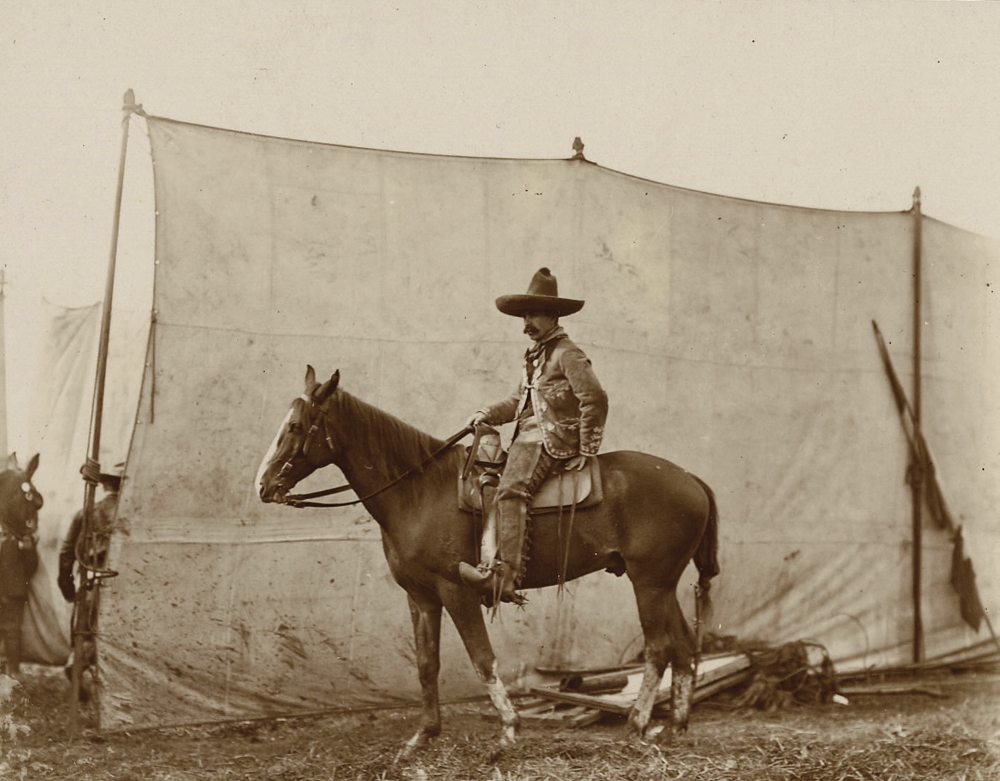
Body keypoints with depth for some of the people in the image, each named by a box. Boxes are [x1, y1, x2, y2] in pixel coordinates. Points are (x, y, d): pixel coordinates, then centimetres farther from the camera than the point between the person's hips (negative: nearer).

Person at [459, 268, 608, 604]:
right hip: (530, 437, 11)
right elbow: (518, 400, 26)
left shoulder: (567, 354, -8)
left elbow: (595, 400, -13)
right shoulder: (534, 355, 22)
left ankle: (504, 574, -36)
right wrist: (488, 414, 7)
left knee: (510, 490, -27)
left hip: (553, 440, -11)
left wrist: (587, 451, -12)